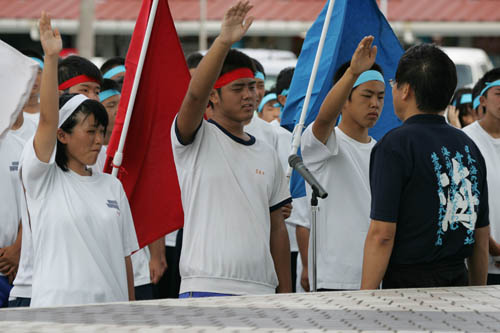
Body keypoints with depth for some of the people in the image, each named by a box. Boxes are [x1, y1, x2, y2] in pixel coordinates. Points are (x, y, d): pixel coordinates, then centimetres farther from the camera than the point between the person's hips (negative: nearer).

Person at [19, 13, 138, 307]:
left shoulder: (112, 186, 15)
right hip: (57, 305, -5)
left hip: (109, 306, 5)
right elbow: (48, 119, -13)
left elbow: (125, 253, 15)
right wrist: (51, 58, -21)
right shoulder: (42, 178, 1)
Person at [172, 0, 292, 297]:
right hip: (206, 288, -6)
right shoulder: (197, 141, 2)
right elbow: (195, 94, -20)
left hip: (261, 292, 6)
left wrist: (286, 294, 14)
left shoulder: (267, 155, 18)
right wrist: (224, 41, -32)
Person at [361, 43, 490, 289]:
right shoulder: (469, 146, 12)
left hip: (408, 281, -6)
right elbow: (482, 234, 16)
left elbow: (382, 234, -14)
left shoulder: (395, 145, -9)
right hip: (458, 282, 6)